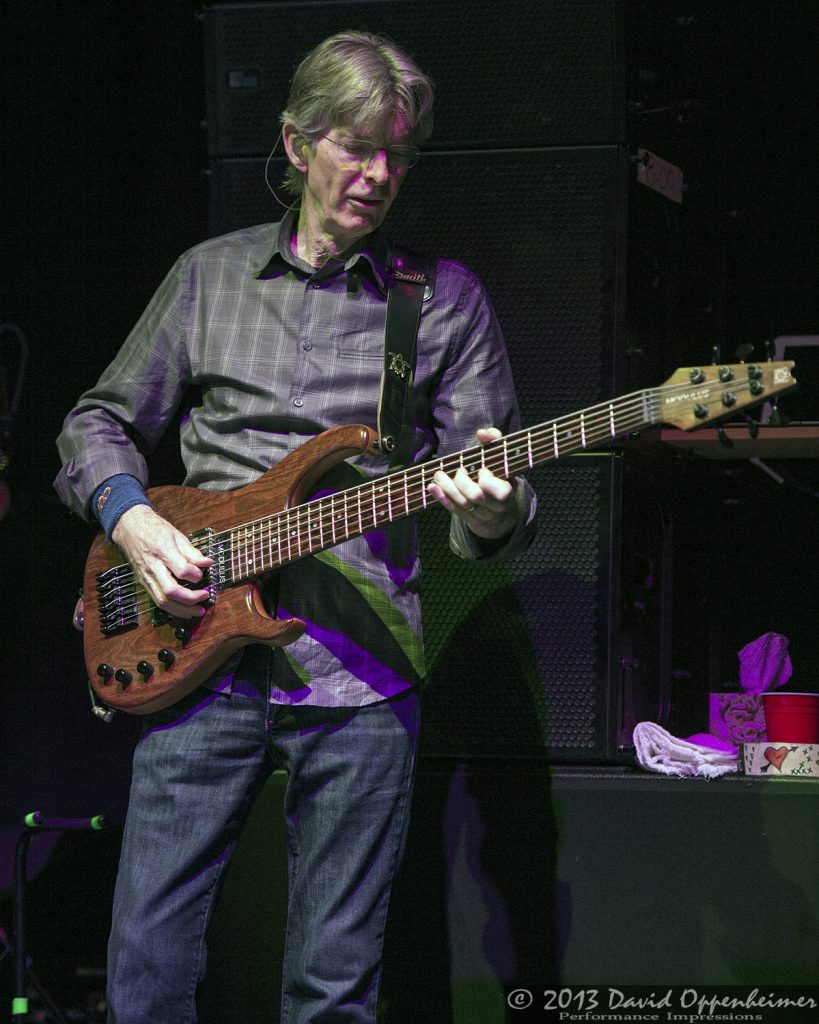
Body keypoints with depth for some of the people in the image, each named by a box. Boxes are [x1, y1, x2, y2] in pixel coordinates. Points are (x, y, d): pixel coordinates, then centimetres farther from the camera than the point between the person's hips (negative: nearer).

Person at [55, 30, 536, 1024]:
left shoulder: (446, 297, 7)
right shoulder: (209, 276, 12)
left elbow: (498, 516, 5)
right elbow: (96, 421, 18)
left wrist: (490, 513, -19)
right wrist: (132, 520, -2)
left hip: (360, 672, -1)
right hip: (200, 664, 1)